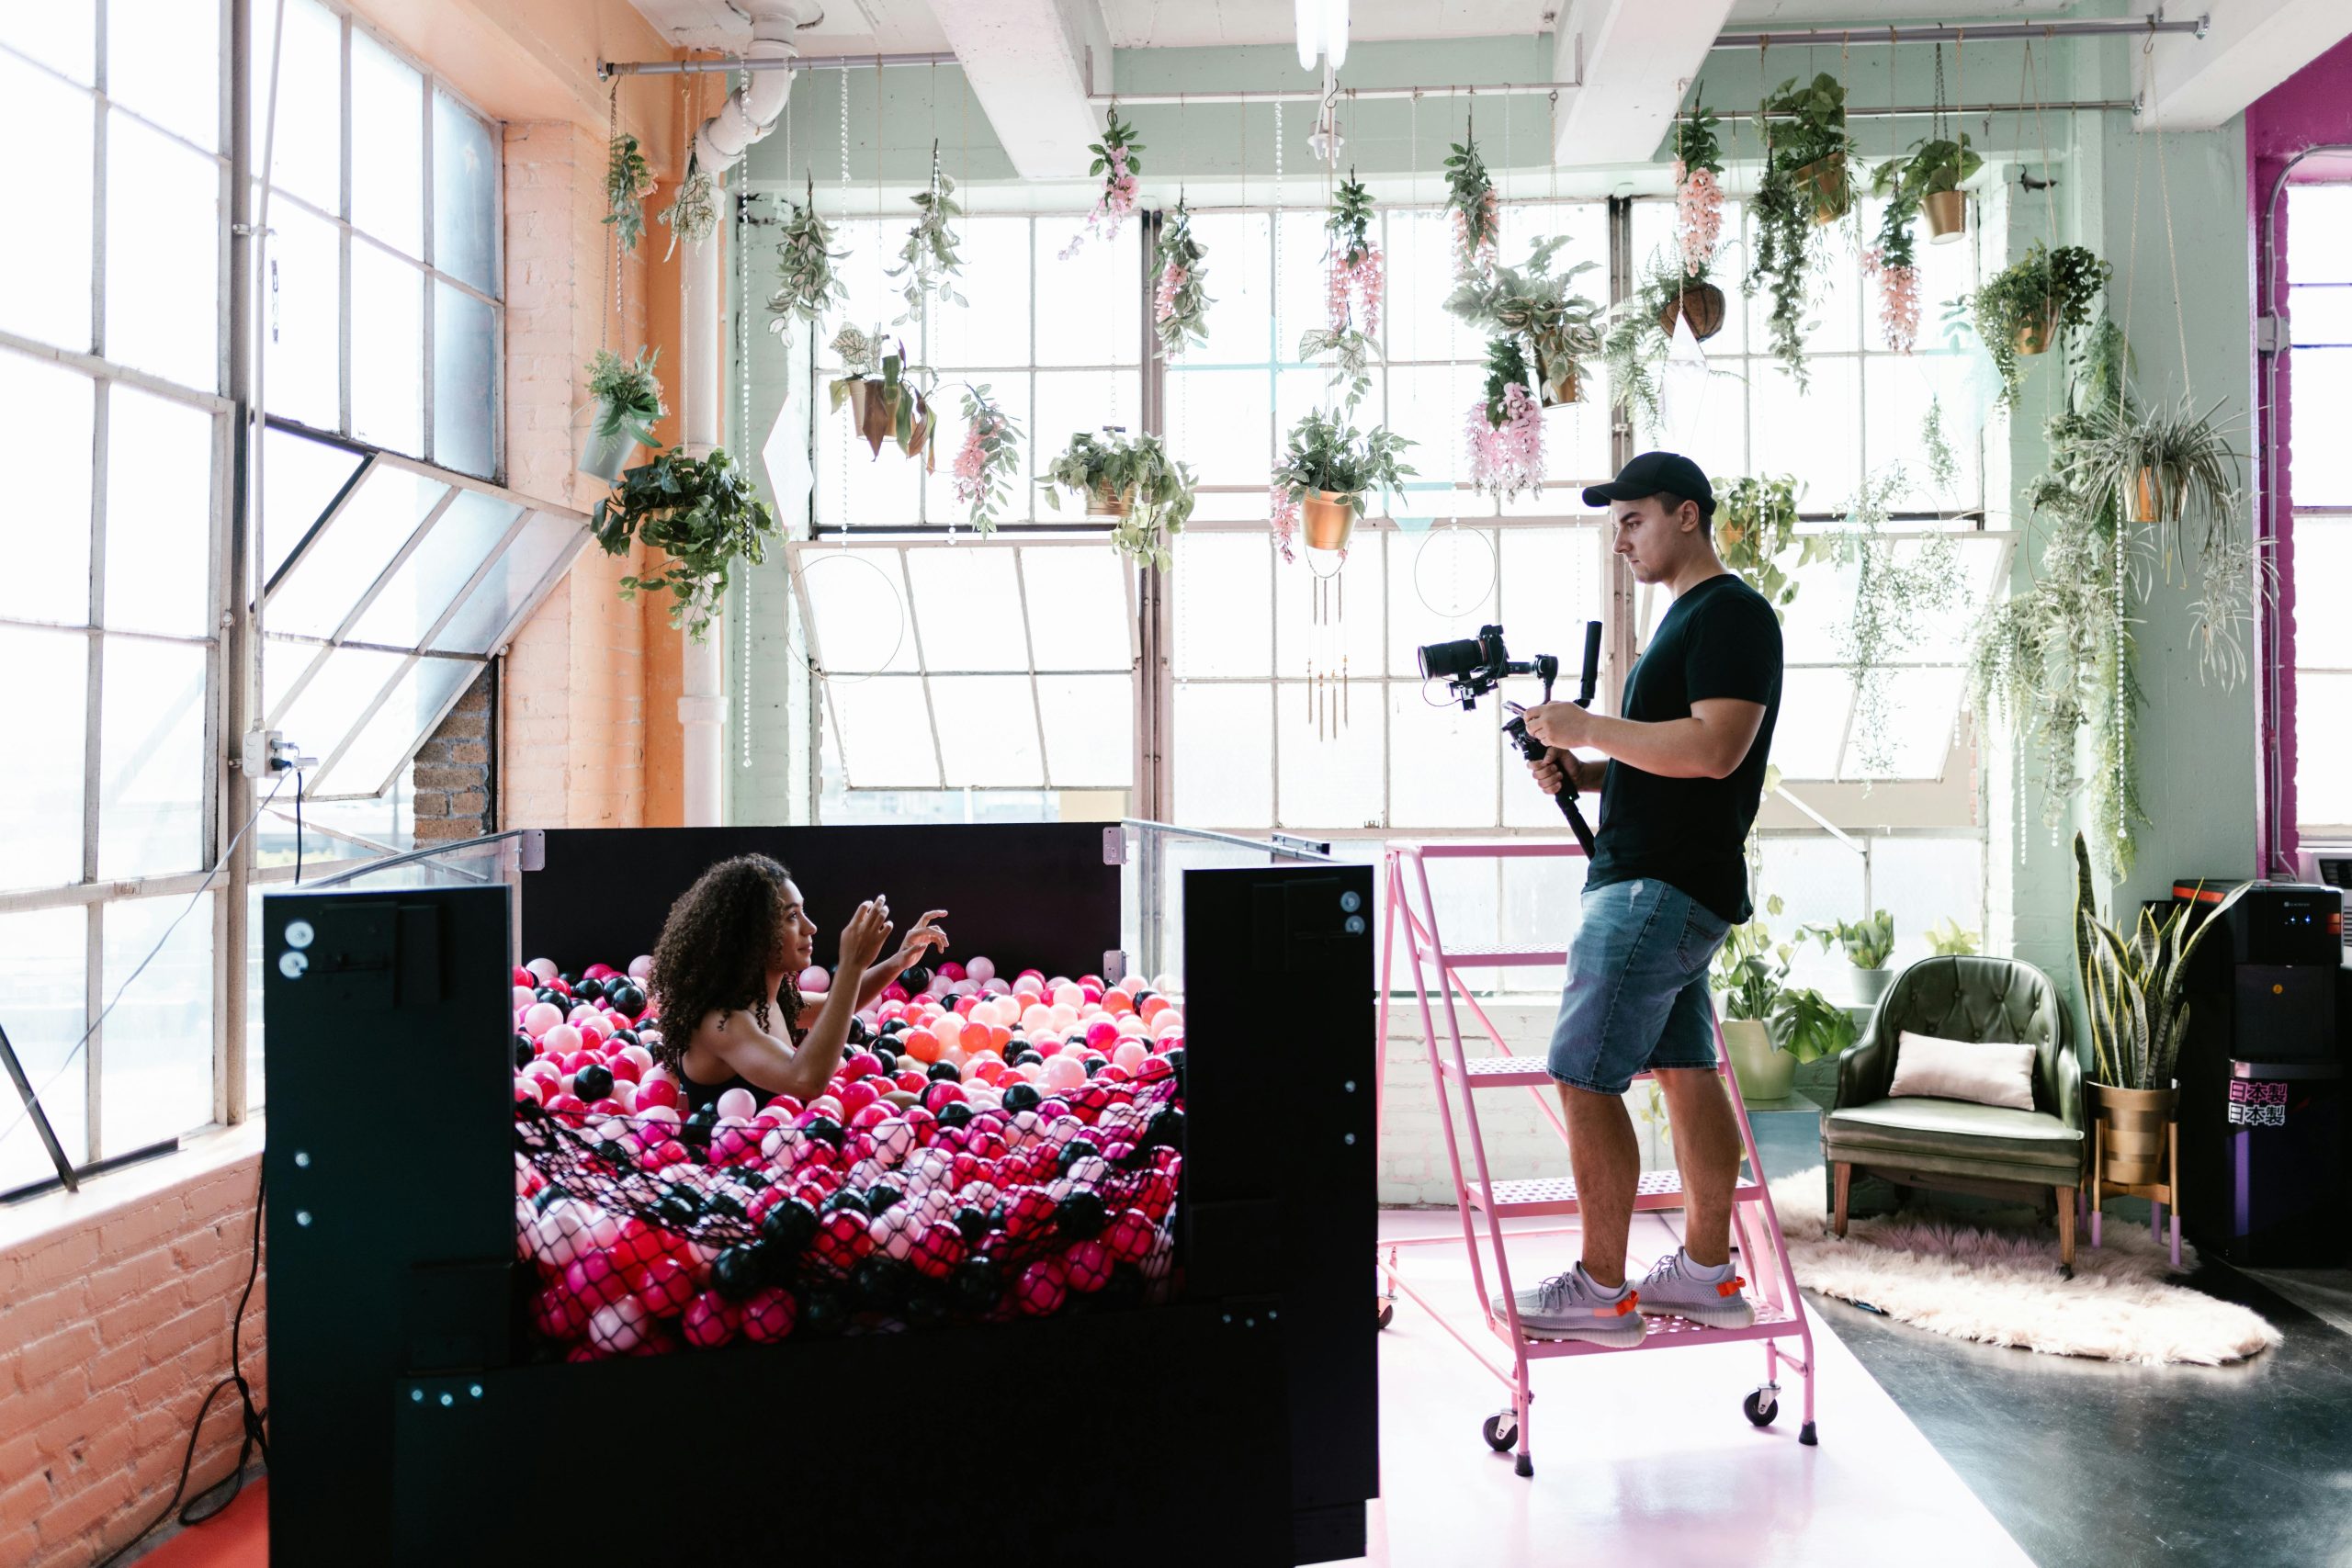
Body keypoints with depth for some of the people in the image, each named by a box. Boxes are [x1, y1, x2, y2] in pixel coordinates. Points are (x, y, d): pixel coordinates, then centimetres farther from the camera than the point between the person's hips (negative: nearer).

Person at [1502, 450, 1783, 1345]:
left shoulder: (1733, 614, -11)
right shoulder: (1688, 619, 20)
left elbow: (1713, 749, -24)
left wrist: (1585, 727, -18)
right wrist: (1580, 773, 8)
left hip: (1663, 890, -10)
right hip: (1658, 883, 10)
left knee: (1584, 1079, -9)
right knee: (1685, 1072, 12)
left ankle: (1600, 1291, -1)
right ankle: (1708, 1274, 21)